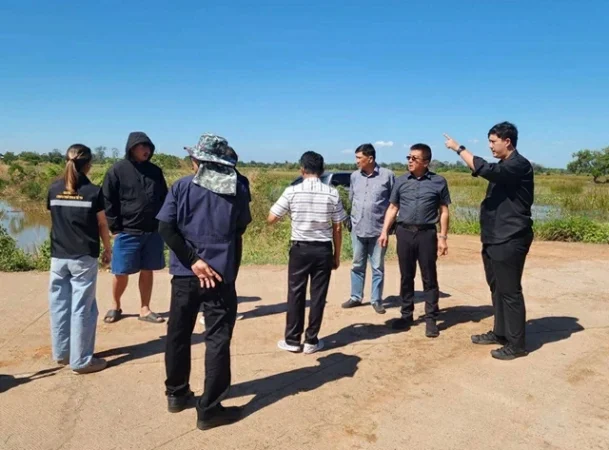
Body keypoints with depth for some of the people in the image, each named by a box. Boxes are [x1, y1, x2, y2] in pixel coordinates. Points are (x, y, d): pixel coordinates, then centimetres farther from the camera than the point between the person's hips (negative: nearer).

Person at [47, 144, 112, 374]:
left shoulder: (54, 189, 2)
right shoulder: (93, 191, -9)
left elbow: (54, 217, 12)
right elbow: (102, 224, -2)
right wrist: (108, 249, 11)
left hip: (58, 256, 5)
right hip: (84, 257, -4)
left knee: (59, 305, 14)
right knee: (82, 308, 1)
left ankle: (61, 353, 27)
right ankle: (81, 360, 7)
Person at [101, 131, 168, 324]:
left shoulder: (155, 171, 9)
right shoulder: (117, 170, -4)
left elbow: (164, 199, 14)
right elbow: (108, 202, -4)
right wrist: (115, 229, -8)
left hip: (153, 232, 4)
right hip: (127, 232, -3)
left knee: (148, 272, 10)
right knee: (121, 273, 6)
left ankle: (145, 309, 22)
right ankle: (115, 306, 28)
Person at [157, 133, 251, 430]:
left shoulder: (182, 186, -2)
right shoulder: (238, 189, -2)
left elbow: (165, 228, -10)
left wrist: (193, 260, -11)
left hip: (184, 274, 2)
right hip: (222, 275, -1)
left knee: (178, 335, 18)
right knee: (218, 341, 5)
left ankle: (176, 394, 33)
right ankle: (209, 409, 11)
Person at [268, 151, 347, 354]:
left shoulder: (292, 191, -7)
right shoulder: (332, 193, -3)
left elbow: (271, 219, -2)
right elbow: (337, 228, 0)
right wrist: (337, 255, 10)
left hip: (300, 249, -1)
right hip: (323, 250, 1)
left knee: (296, 294, 9)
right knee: (318, 295, 8)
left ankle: (292, 340, 17)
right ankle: (311, 341, 16)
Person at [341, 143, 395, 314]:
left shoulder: (387, 175, -8)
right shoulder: (354, 176, 4)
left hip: (378, 230, -3)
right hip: (357, 229, 4)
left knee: (377, 267, 7)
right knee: (357, 265, 13)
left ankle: (376, 300, 19)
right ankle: (356, 297, 26)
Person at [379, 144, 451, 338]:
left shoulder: (438, 182, 0)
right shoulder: (401, 181, 6)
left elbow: (443, 211, 2)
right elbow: (393, 208, 11)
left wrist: (443, 237, -3)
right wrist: (385, 231, 3)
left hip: (427, 234, -2)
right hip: (404, 233, 3)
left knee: (429, 278, 4)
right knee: (406, 277, 10)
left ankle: (431, 319, 12)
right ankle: (406, 315, 22)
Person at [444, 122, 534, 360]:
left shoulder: (519, 165, -15)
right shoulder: (503, 166, 16)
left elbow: (485, 169, -31)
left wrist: (458, 148, -22)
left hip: (509, 240, -10)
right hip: (495, 238, 10)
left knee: (510, 291, -4)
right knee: (497, 288, 16)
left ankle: (516, 344, 6)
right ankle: (500, 332, 28)